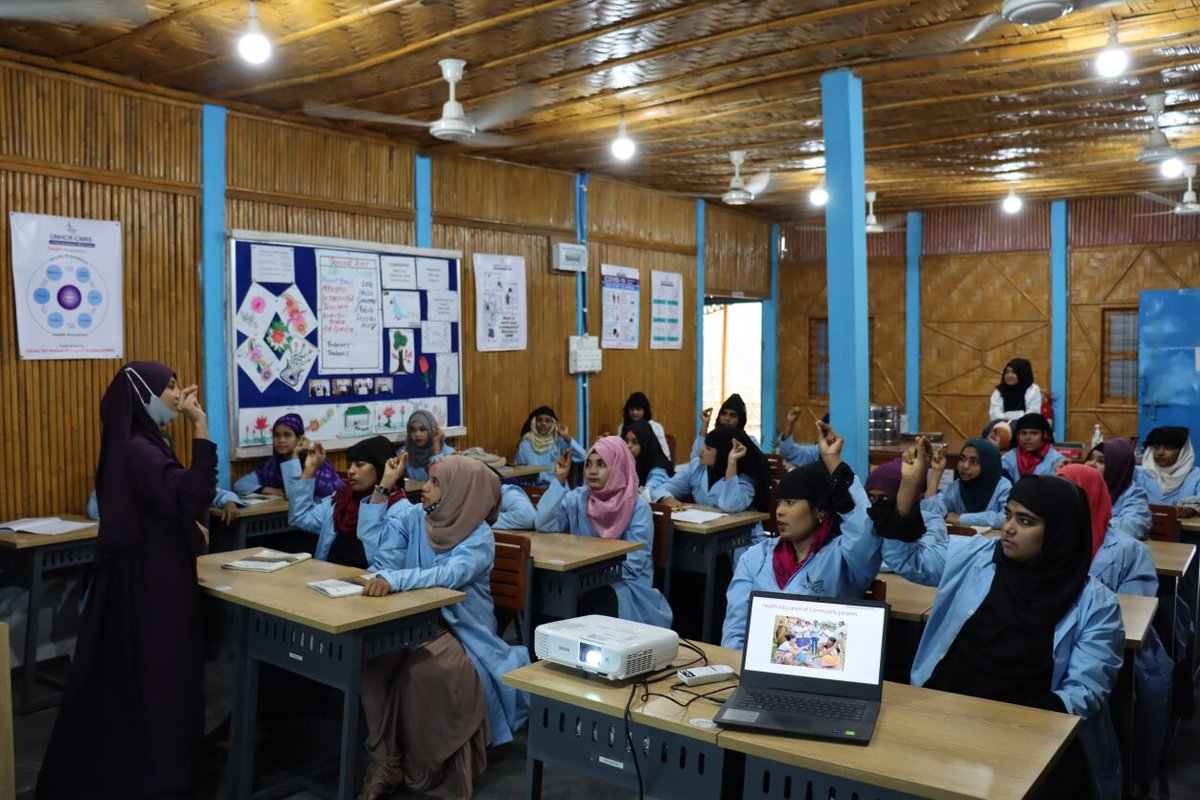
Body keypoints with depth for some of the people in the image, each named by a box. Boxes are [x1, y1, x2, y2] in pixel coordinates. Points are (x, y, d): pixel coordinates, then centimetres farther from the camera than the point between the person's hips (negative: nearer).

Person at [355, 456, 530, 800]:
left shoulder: (479, 537, -11)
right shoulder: (410, 517, 3)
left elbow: (448, 575, -29)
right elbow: (379, 553, -11)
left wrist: (393, 579, -44)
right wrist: (383, 488, -13)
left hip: (460, 630, -4)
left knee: (429, 672, -33)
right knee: (373, 661, -26)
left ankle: (431, 768, -10)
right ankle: (385, 764, -13)